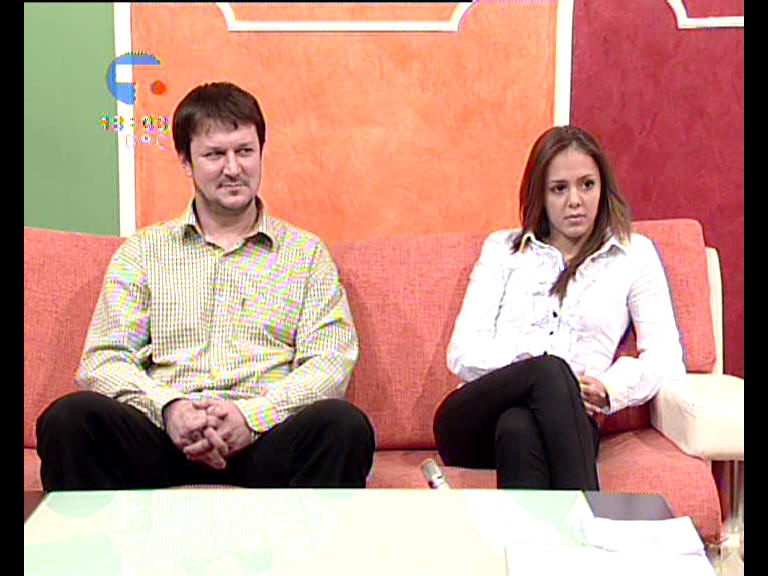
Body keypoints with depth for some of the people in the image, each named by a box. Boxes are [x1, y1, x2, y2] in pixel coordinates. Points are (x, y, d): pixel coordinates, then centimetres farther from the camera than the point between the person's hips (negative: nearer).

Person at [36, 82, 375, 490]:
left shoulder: (306, 253, 17)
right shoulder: (141, 252, 18)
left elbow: (331, 362, 4)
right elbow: (103, 360, 7)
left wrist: (253, 415, -14)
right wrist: (169, 407, -14)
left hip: (264, 437, 0)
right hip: (163, 433, 1)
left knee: (344, 425, -32)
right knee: (69, 418, -29)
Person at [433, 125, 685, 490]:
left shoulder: (634, 254, 20)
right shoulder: (503, 249, 21)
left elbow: (665, 357, 11)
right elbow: (463, 352, 8)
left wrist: (608, 389, -11)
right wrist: (541, 370, -11)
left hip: (567, 420, -1)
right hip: (474, 425, 1)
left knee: (518, 427, -40)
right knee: (550, 369, -36)